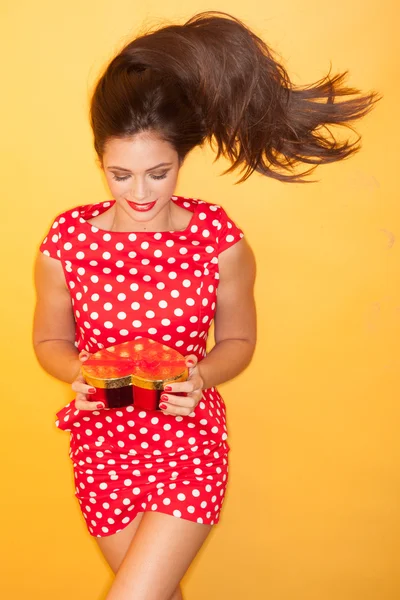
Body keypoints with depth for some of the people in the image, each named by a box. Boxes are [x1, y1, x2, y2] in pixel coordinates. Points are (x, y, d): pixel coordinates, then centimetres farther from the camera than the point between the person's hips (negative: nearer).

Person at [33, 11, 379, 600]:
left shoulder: (219, 238, -13)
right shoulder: (66, 241, -12)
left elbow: (238, 339, -1)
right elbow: (50, 339, 2)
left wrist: (201, 378, -21)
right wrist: (78, 374, -19)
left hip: (191, 442, -2)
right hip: (104, 443, 2)